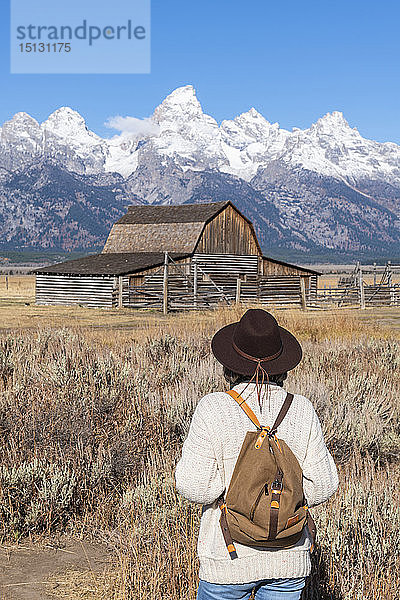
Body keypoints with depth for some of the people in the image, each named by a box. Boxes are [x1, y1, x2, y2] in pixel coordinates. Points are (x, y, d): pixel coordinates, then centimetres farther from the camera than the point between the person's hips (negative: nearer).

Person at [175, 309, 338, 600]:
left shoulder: (213, 409, -14)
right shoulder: (302, 410, -4)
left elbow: (195, 487, -15)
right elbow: (323, 486, -3)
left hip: (231, 557, -3)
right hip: (290, 559, 3)